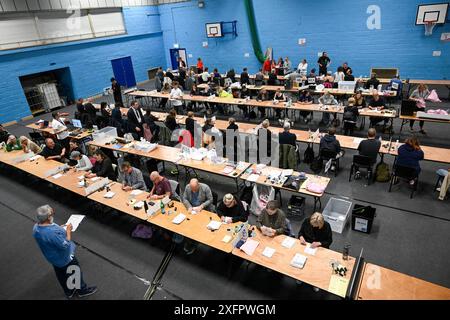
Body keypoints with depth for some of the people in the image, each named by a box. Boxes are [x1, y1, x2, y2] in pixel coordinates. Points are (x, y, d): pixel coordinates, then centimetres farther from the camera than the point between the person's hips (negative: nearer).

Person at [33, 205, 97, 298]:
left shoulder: (36, 227, -14)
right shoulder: (53, 232, -42)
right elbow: (65, 245, -31)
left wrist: (59, 228, 0)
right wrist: (68, 230, -21)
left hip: (52, 257, 8)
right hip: (64, 258, -8)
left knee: (61, 275, 28)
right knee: (75, 272, 18)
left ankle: (68, 292, 51)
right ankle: (82, 290, 41)